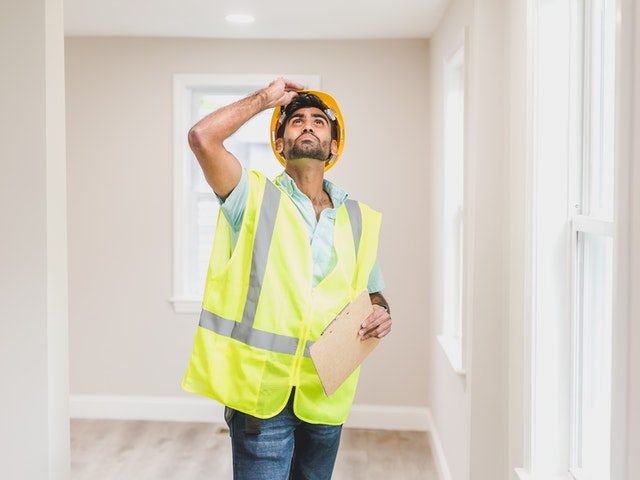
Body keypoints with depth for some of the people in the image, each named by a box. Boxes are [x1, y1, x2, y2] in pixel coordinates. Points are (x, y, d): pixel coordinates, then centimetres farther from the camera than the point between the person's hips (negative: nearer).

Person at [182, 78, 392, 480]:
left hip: (326, 395, 4)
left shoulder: (360, 220, 8)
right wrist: (266, 98, -5)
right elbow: (203, 137, -17)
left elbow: (373, 293, 18)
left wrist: (381, 314, -5)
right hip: (260, 389, -4)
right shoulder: (255, 197, -2)